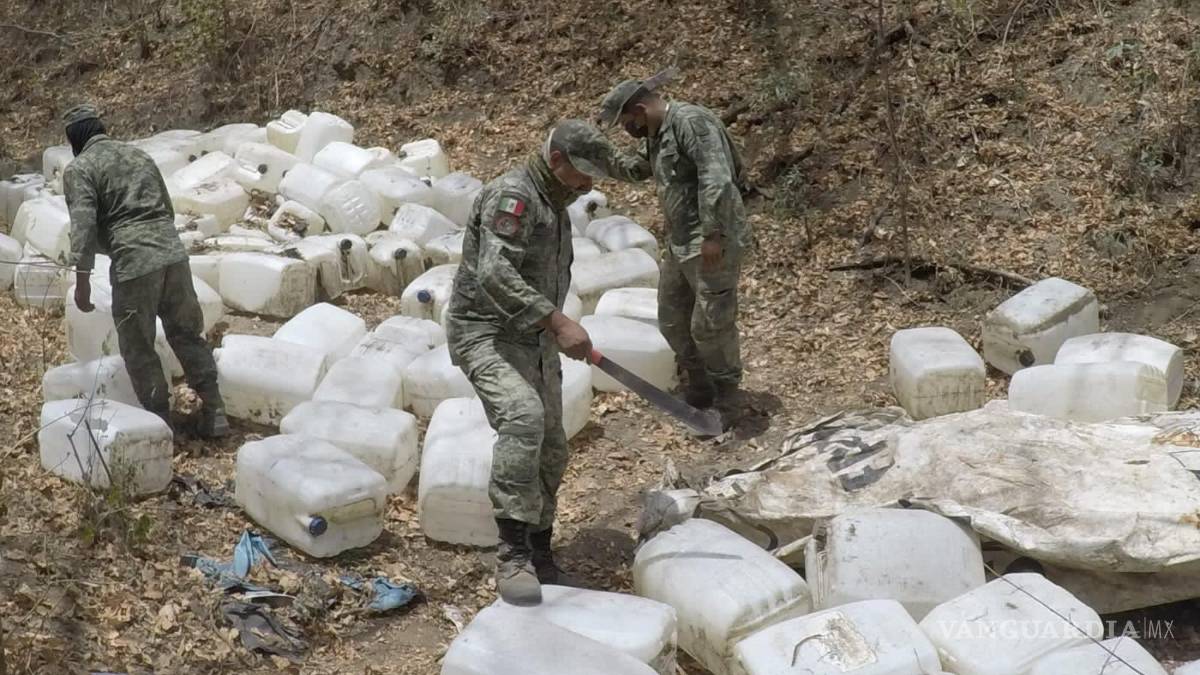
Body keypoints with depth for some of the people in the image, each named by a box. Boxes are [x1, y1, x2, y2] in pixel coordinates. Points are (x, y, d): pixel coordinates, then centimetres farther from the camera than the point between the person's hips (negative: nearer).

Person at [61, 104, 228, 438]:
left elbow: (83, 223, -10)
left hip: (133, 263, -6)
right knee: (188, 334, 16)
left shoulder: (79, 168, 2)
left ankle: (161, 424, 13)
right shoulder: (139, 154, 21)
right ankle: (215, 412, 16)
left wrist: (82, 279, -9)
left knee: (138, 350, 8)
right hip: (173, 253, 6)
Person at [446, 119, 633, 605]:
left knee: (550, 452, 10)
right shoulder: (512, 195, -15)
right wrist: (558, 321, -34)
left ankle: (539, 556, 26)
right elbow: (494, 274, -29)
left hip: (535, 342, 10)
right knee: (522, 417, -33)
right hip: (486, 333, -10)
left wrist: (555, 333, 32)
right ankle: (513, 555, -33)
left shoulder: (555, 206, 16)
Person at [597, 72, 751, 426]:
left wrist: (713, 234, -27)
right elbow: (635, 169, 31)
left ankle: (726, 404, 13)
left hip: (714, 245, -10)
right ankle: (698, 393, 31)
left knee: (710, 326, -4)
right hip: (679, 245, 10)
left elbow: (715, 177, -25)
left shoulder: (692, 121, -16)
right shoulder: (658, 135, 15)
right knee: (673, 322, 15)